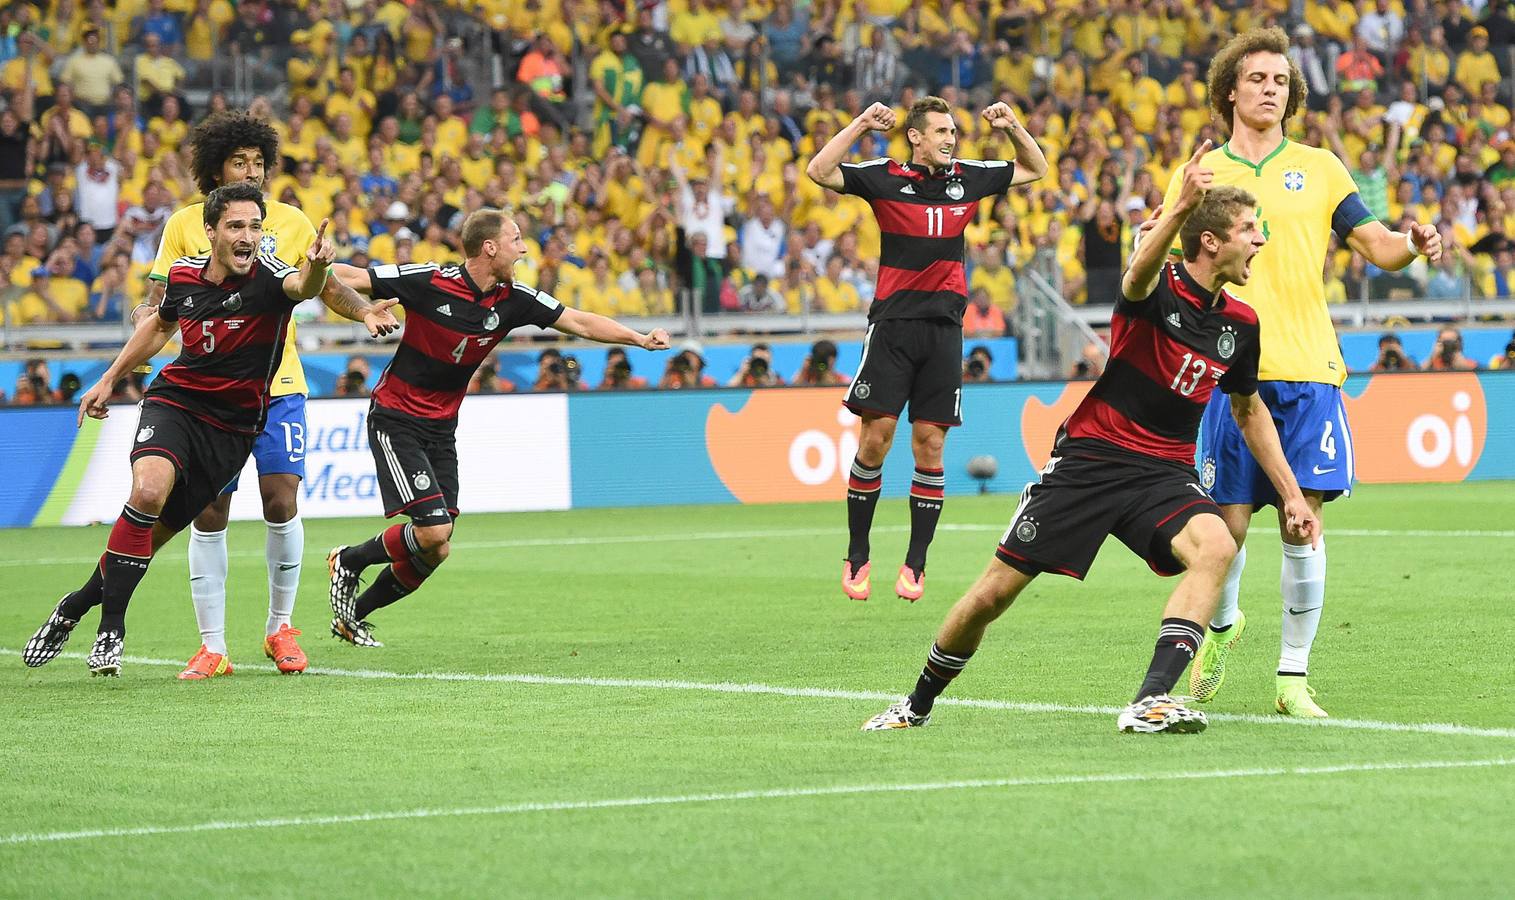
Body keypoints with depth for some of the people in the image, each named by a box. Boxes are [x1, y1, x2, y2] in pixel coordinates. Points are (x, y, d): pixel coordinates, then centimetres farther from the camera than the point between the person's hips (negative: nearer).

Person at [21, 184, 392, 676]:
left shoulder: (266, 276, -16)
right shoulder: (184, 274, -4)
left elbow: (303, 286, -41)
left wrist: (316, 266, -64)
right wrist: (109, 380, 23)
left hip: (232, 424, -1)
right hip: (175, 400, 1)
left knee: (154, 532, 1)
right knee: (149, 488, -28)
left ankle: (78, 604, 26)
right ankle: (110, 630, -17)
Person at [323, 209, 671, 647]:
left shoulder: (513, 300, -3)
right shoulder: (429, 283, -19)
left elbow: (580, 322, 4)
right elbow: (348, 278, -15)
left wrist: (640, 338, -6)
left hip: (442, 427, 6)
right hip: (396, 418, -6)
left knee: (434, 551, 2)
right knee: (432, 532, -19)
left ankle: (353, 614, 20)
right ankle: (349, 560, 7)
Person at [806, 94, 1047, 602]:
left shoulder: (968, 177, 10)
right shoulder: (885, 178, 0)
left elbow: (1035, 169, 24)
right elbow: (819, 171, -12)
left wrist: (1013, 128, 9)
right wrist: (861, 125, -14)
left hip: (944, 327, 3)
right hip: (893, 324, -3)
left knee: (930, 445, 0)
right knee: (875, 437, -7)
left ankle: (915, 564, 5)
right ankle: (857, 556, 5)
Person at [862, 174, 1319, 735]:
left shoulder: (1240, 325, 5)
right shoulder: (1159, 289, -12)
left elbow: (1249, 411, 23)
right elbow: (1139, 274, -39)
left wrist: (1291, 493, 19)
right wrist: (1180, 208, -58)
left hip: (1164, 473, 4)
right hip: (1088, 457, -4)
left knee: (1216, 547, -30)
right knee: (994, 592, -1)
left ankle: (1151, 702, -36)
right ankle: (919, 704, 24)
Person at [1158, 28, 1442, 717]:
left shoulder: (1318, 168, 12)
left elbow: (1374, 244, 9)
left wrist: (1411, 244, -14)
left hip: (1307, 372, 0)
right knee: (1229, 524, -1)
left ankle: (1294, 675, 2)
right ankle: (1221, 625, 30)